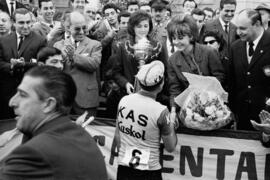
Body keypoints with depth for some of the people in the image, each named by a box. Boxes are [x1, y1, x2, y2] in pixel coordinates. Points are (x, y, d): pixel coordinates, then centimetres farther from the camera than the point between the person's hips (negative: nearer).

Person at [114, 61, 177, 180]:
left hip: (123, 169, 4)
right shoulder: (161, 111, -17)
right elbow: (170, 147, -7)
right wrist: (172, 125, 8)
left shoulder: (123, 101, -4)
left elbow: (117, 136, 6)